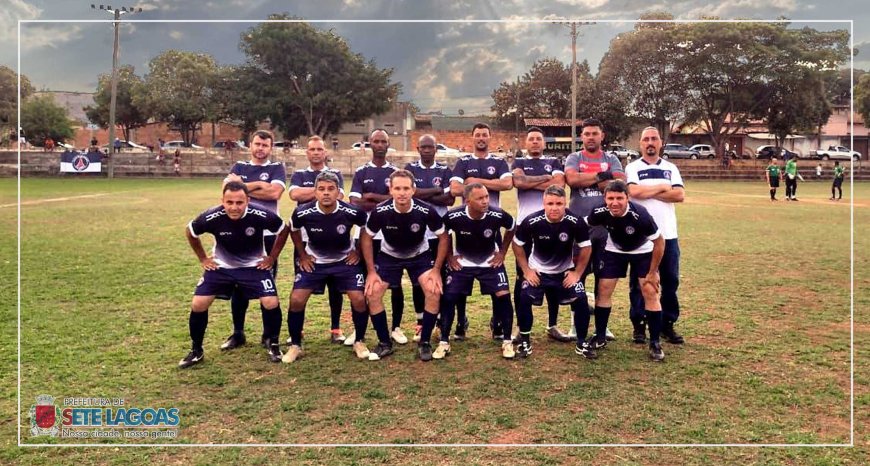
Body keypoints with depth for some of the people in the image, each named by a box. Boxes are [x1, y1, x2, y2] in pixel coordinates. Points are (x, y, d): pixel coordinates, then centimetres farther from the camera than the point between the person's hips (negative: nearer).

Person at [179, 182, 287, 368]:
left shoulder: (262, 216, -28)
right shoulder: (211, 218, -24)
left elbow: (283, 230, -6)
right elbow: (191, 233, 0)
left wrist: (272, 257, -4)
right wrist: (203, 258, 2)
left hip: (255, 266, -1)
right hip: (221, 266, 1)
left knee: (271, 303, -16)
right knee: (198, 304, -7)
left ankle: (273, 344, 11)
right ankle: (196, 351, 16)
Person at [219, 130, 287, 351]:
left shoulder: (276, 168, 5)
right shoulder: (239, 166, 13)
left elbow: (275, 193, -14)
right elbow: (228, 187, -7)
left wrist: (244, 187, -7)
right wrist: (258, 184, -11)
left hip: (267, 234, -3)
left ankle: (269, 334, 16)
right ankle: (237, 333, 21)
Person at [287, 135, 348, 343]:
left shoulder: (335, 174, 9)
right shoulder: (299, 175, 11)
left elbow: (337, 196, -11)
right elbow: (294, 194, -10)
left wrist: (309, 194, -10)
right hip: (304, 237, 1)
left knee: (335, 283, 3)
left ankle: (336, 329, 14)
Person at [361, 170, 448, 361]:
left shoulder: (426, 211, -28)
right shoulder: (380, 211, -27)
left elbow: (443, 237, -12)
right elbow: (366, 237, -9)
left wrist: (437, 270, -16)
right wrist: (371, 271, -12)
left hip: (419, 256, -1)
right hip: (389, 256, 1)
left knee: (434, 292, -21)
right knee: (372, 294, -14)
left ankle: (424, 342, 0)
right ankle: (385, 343, 6)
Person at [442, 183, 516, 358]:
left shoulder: (498, 215, -25)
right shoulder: (453, 216, -27)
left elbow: (511, 229, 0)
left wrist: (502, 252, 0)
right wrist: (449, 256, -2)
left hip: (490, 262, 0)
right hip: (461, 263, 0)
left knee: (503, 296, -12)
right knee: (448, 298, -7)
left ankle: (507, 341, 5)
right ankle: (444, 342, 10)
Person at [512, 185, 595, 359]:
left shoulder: (575, 222, -24)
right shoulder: (531, 221, -25)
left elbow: (586, 248, -7)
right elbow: (517, 245, -8)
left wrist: (577, 273, -8)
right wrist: (526, 270, -9)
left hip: (566, 271, 1)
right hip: (537, 270, -1)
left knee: (581, 300, -12)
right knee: (524, 300, -18)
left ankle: (582, 343, 9)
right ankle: (524, 341, 4)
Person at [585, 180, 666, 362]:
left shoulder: (640, 215, -36)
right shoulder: (600, 213, -29)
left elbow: (659, 242, -22)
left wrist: (652, 272, -16)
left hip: (642, 252, -2)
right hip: (614, 251, 2)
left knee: (650, 293, -11)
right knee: (603, 291, -2)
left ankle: (655, 343, 1)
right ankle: (600, 337, 13)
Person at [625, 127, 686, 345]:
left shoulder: (671, 168, 11)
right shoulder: (633, 168, 1)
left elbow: (680, 195, -4)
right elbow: (633, 191, -18)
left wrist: (649, 192, -9)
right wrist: (662, 188, -5)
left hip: (668, 234, 3)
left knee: (670, 280, 7)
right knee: (639, 281, 4)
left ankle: (668, 325, 19)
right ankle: (639, 325, 14)